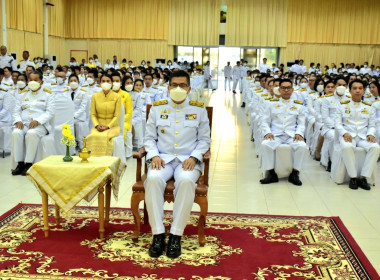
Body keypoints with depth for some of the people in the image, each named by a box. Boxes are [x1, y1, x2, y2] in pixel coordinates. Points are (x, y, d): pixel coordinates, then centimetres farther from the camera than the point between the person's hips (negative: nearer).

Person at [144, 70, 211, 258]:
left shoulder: (199, 110, 10)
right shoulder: (157, 108, 12)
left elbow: (204, 139, 9)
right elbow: (149, 138, 12)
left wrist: (194, 157, -8)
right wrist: (154, 155, -8)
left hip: (188, 160, -1)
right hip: (163, 158, 1)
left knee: (186, 181, -36)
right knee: (153, 179, -33)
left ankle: (176, 235, -27)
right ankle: (158, 234, -25)